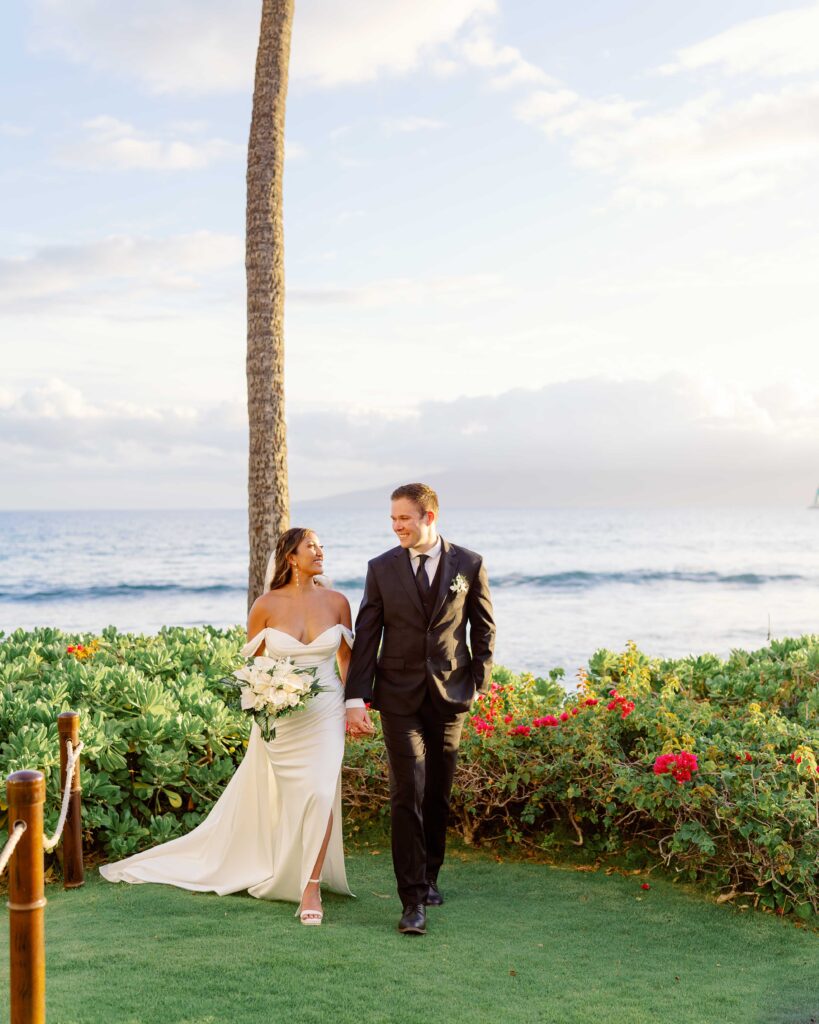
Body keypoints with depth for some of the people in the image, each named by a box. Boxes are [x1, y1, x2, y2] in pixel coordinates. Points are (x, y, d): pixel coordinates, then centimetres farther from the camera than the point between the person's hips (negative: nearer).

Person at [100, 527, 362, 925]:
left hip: (325, 713, 0)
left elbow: (347, 658, 10)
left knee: (321, 793, -15)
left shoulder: (336, 602, 0)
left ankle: (311, 887, -3)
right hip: (279, 717, 0)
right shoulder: (266, 605, -6)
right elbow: (251, 662, 5)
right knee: (263, 802, 10)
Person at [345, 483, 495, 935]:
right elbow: (366, 636, 0)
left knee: (438, 794, 11)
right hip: (400, 697, -1)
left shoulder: (469, 565, 0)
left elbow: (484, 628, 8)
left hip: (450, 695, 1)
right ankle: (413, 899, -4)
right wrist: (355, 698, -6)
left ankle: (429, 876, 30)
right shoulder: (381, 568, 0)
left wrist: (479, 683, 2)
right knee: (407, 795, -8)